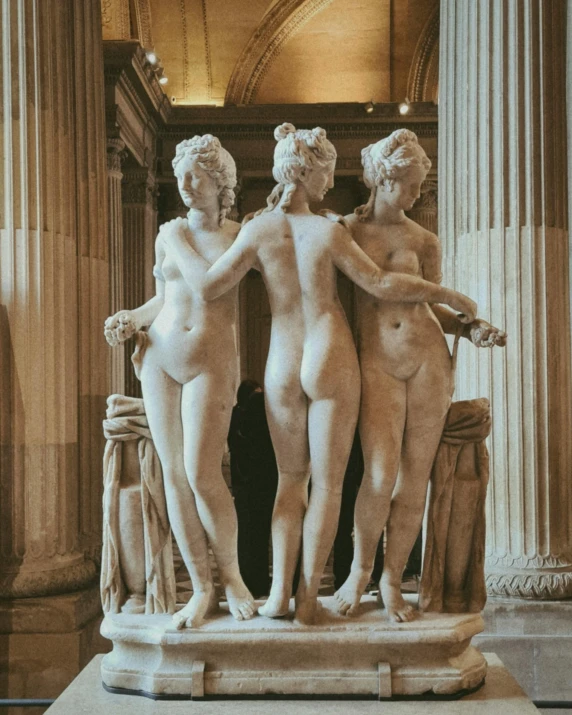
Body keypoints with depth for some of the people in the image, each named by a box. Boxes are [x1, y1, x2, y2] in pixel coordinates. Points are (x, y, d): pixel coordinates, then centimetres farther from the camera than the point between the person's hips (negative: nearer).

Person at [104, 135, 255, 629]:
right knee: (173, 473, 1)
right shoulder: (168, 235, 11)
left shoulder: (241, 236, 3)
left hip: (211, 361, -4)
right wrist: (132, 319, 4)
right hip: (160, 356, 4)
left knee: (201, 473, -15)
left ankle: (231, 573, 9)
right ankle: (201, 588, 10)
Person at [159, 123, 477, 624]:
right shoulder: (329, 232, -10)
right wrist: (448, 295, 1)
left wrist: (179, 242, 9)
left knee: (292, 479, 15)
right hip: (333, 364, -3)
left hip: (283, 370, 3)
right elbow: (381, 284, -10)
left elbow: (208, 285, -8)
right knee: (328, 483, 6)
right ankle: (308, 598, 5)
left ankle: (280, 592, 5)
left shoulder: (258, 230, -6)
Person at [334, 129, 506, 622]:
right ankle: (360, 571, 10)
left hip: (428, 358, 3)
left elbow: (433, 305, 17)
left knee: (415, 477, 2)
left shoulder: (423, 241, 12)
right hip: (377, 361, -2)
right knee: (380, 476, -14)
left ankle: (392, 580, 15)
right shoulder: (345, 232, 7)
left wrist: (470, 328, 1)